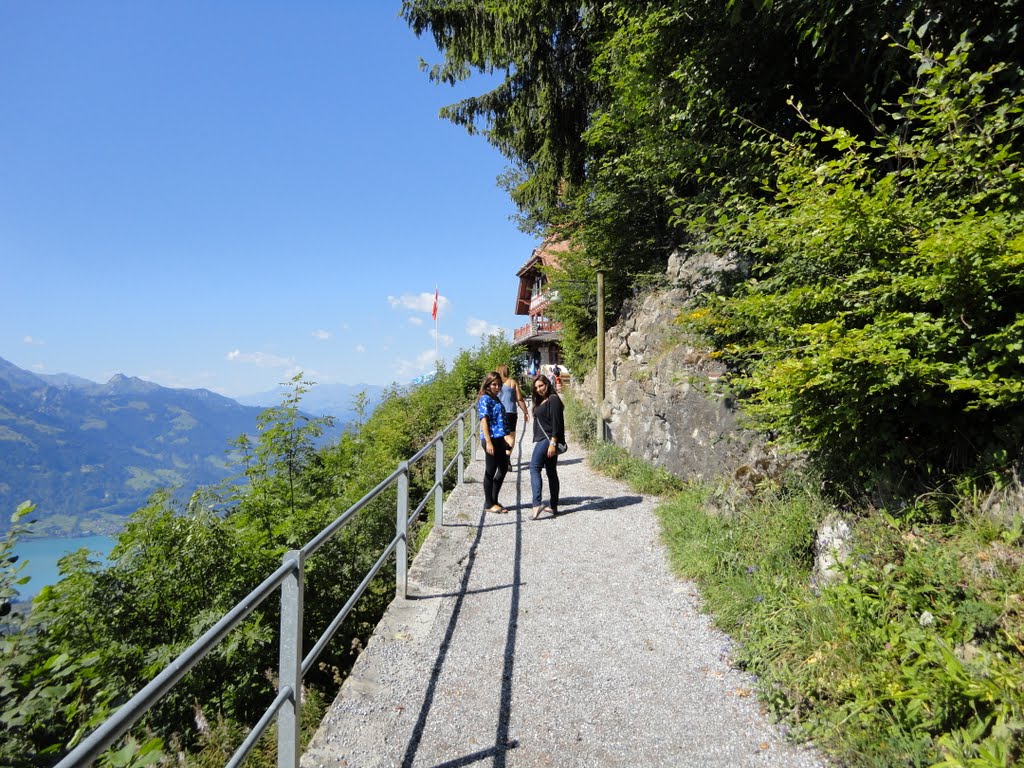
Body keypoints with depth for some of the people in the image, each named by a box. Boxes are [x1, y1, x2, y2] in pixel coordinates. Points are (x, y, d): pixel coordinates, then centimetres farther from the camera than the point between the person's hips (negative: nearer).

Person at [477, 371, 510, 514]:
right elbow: (484, 421, -17)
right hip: (491, 439, -9)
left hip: (499, 439, 9)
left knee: (503, 468, 15)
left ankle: (493, 500, 26)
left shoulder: (495, 399, 16)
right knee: (490, 471, 0)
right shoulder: (485, 399, -11)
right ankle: (489, 504, 11)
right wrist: (488, 442, -22)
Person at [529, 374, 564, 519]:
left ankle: (537, 503, -29)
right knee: (551, 473, 11)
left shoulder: (553, 400, -10)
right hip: (543, 440, 10)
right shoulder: (541, 401, 18)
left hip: (548, 440, -10)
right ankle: (553, 506, 17)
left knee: (534, 467, -20)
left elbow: (556, 423, -17)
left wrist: (553, 443, -23)